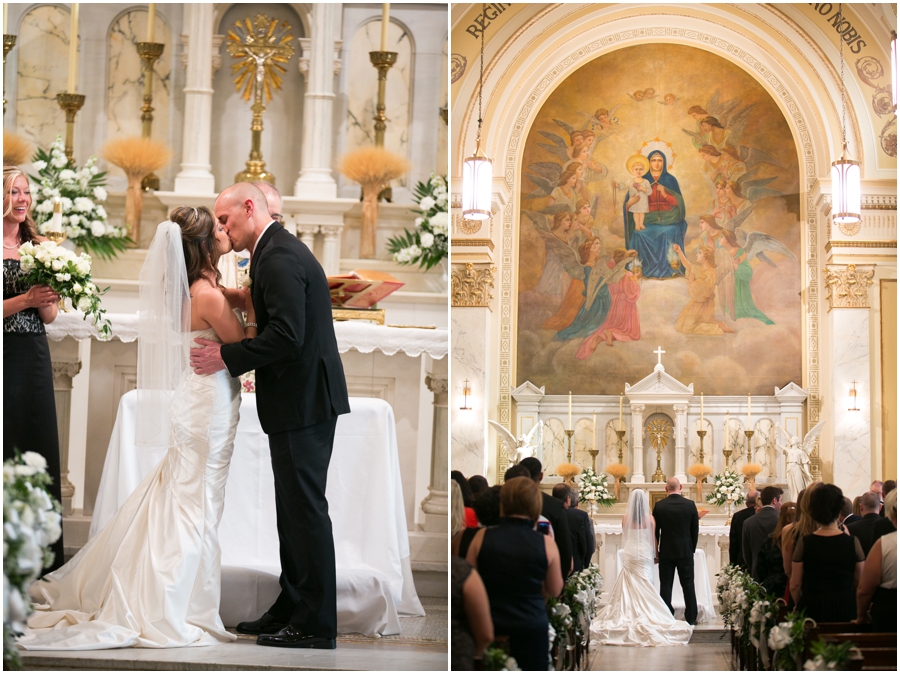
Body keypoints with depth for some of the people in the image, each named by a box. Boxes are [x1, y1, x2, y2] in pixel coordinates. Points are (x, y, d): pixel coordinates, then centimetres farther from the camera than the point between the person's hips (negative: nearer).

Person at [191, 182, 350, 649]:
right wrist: (231, 351, 12)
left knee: (306, 508, -5)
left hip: (303, 400, -11)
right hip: (301, 399, 11)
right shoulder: (278, 251, 17)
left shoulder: (280, 258, -16)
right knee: (294, 508, 16)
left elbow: (286, 336, -24)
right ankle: (291, 608, 25)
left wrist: (227, 359, -15)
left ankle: (315, 624, 0)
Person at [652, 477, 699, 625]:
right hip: (686, 551, 1)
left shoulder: (659, 506, -6)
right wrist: (692, 549, 13)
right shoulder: (690, 505, -5)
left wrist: (655, 552, 10)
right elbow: (695, 530, 1)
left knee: (666, 585, 5)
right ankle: (691, 617, 10)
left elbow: (655, 531, 0)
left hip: (666, 552, -1)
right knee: (688, 585, 8)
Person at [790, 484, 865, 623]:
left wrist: (801, 606, 13)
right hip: (845, 610, 0)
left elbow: (795, 585, -3)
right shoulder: (853, 542, -5)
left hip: (811, 611, 0)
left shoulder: (804, 543, -6)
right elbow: (860, 583, 2)